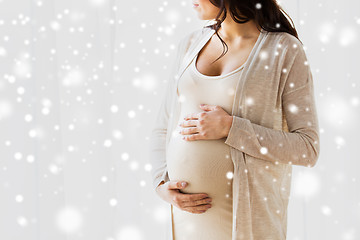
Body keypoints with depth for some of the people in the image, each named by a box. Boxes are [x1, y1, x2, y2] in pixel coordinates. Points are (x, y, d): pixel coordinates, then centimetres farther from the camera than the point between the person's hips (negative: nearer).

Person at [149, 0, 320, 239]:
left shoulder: (285, 50, -6)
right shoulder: (191, 44, 8)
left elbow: (308, 148, -10)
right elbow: (163, 128, 13)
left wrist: (231, 128, -18)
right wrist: (162, 185, -4)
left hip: (248, 217, -4)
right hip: (189, 211, 5)